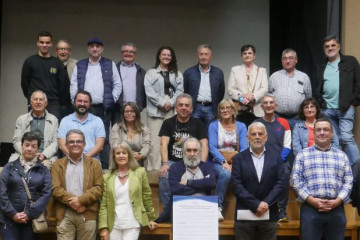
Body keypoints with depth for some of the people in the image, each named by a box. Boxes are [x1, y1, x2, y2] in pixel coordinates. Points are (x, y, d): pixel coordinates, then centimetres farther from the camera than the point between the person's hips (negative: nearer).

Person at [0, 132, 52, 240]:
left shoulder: (43, 170, 7)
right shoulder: (9, 167, 7)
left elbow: (46, 194, -3)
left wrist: (29, 214, -12)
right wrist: (13, 213, -11)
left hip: (32, 220, 0)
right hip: (9, 219, 0)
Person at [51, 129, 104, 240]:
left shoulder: (94, 163, 11)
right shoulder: (58, 165, 12)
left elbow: (99, 188, 1)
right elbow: (55, 189, 1)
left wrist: (81, 200, -13)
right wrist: (71, 201, -13)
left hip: (88, 215, 0)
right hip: (65, 216, 0)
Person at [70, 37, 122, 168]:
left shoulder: (110, 65, 11)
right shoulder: (80, 65, 15)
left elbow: (117, 85, 8)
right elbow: (73, 86, 10)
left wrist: (112, 100, -3)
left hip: (103, 108, -1)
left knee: (104, 139, -1)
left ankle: (105, 167, 2)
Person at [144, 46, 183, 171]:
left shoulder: (178, 74, 18)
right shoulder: (151, 73, 10)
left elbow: (179, 91, 8)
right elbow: (149, 91, -1)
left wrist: (171, 103, -8)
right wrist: (162, 103, -9)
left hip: (171, 111, 2)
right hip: (155, 110, -2)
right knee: (155, 141, -8)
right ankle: (154, 169, -5)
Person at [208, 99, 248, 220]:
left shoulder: (241, 126, 12)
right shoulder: (213, 126, 7)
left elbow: (244, 148, 2)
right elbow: (212, 148, -4)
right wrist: (223, 162, -20)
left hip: (236, 162, 2)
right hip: (218, 162, -2)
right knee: (225, 174, -36)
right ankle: (217, 207, -27)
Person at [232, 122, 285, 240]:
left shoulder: (275, 157, 7)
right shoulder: (239, 158, 3)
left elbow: (281, 183, -1)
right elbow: (237, 186, -7)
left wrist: (266, 203, -13)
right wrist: (256, 205, -15)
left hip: (269, 215, 1)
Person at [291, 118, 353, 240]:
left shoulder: (342, 156, 14)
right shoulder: (302, 155, 8)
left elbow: (348, 181, 8)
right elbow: (296, 180, 0)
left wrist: (337, 201, -8)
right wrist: (312, 200, -12)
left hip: (336, 209, 2)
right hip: (310, 209, -2)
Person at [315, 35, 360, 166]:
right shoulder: (322, 67, 17)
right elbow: (318, 89, 21)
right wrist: (321, 102, 5)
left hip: (346, 108, -4)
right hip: (327, 110, 5)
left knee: (347, 138, -14)